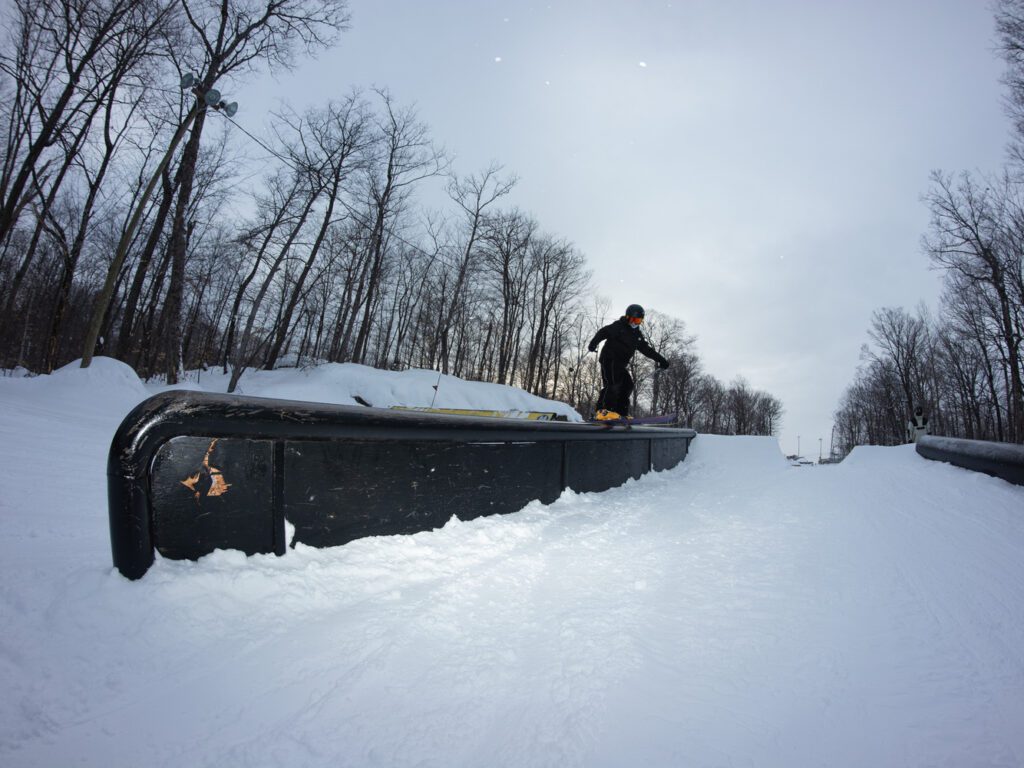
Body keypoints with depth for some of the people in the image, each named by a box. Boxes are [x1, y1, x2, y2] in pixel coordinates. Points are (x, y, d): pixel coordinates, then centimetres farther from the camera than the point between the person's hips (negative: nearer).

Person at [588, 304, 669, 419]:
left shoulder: (637, 334, 19)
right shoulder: (618, 326, -4)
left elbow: (646, 349, 23)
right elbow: (602, 333, -17)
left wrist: (660, 359, 19)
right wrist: (594, 343, -35)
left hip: (620, 364, 8)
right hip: (609, 359, -8)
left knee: (628, 385, 1)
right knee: (613, 383, -23)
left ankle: (621, 413, 2)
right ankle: (603, 410, -28)